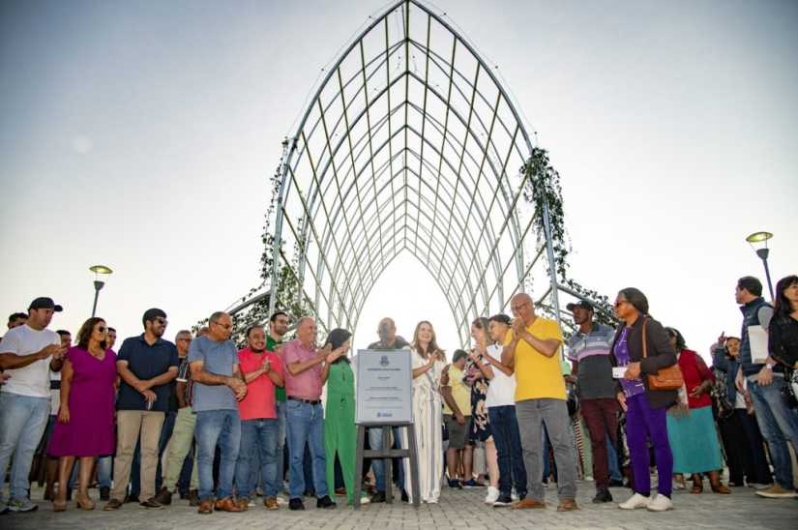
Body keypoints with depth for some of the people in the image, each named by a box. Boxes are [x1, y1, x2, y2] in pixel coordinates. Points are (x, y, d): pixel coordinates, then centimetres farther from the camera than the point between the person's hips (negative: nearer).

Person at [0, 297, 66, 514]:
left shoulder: (53, 336, 13)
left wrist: (58, 358, -9)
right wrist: (40, 354, -20)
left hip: (42, 399, 5)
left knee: (28, 448, 6)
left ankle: (18, 496, 11)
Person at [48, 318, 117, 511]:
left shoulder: (111, 355, 12)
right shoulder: (75, 353, 1)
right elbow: (65, 381, -3)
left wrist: (113, 407, 10)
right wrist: (64, 405, -12)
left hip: (102, 409, 4)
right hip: (77, 406, -4)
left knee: (91, 448, 4)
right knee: (69, 446, -2)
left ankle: (83, 493, 9)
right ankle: (61, 493, 5)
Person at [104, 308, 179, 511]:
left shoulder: (170, 347, 12)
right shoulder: (130, 343, 9)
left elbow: (172, 372, 2)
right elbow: (121, 368, -3)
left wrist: (150, 383, -14)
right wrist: (142, 388, -14)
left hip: (156, 404, 2)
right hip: (129, 402, -1)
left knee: (151, 450, 1)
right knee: (124, 449, -1)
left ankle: (147, 495, 5)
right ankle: (117, 495, 5)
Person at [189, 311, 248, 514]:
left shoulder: (230, 346, 18)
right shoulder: (198, 343, 1)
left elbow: (236, 372, 13)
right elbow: (197, 374, -9)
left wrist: (241, 385, -10)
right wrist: (228, 380, -14)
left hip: (232, 407, 6)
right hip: (208, 408, -5)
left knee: (231, 453, 5)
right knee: (206, 454, -1)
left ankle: (224, 497, 12)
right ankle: (206, 498, 7)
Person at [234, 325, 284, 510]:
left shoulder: (273, 357, 13)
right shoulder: (239, 356, 1)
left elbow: (281, 382, 7)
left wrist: (269, 371, -9)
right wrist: (260, 371, -15)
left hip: (269, 416, 3)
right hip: (245, 416, -3)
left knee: (270, 456, 5)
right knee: (244, 457, 2)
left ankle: (270, 495, 11)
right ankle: (243, 496, 11)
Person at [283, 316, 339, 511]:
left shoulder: (315, 351, 18)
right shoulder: (291, 347, 1)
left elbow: (321, 379, 15)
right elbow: (294, 369, -16)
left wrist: (328, 361, 1)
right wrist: (318, 359, -13)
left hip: (316, 406, 6)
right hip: (298, 407, -6)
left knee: (319, 453, 5)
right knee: (297, 454, -2)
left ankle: (322, 495, 9)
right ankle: (295, 496, 6)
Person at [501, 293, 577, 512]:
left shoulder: (550, 325, 2)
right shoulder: (512, 332, 14)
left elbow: (549, 350, -16)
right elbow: (505, 361, 3)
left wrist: (524, 333, -14)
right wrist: (515, 338, -11)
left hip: (551, 394, -4)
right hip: (524, 397, 4)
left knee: (561, 443, -4)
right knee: (530, 448, 6)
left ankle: (567, 496, 1)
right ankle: (534, 495, 12)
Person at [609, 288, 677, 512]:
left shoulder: (650, 326, -7)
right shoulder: (621, 330, 14)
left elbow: (670, 356, -12)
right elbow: (617, 363, 19)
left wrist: (642, 365, -24)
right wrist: (619, 390, 10)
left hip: (650, 392, -8)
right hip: (631, 394, 8)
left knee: (659, 440, -1)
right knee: (634, 441, 7)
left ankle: (664, 494, 6)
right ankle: (641, 493, 14)